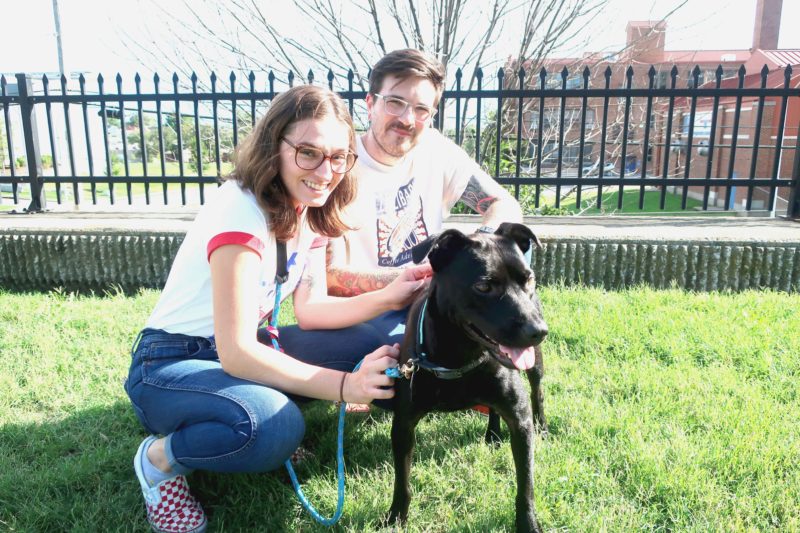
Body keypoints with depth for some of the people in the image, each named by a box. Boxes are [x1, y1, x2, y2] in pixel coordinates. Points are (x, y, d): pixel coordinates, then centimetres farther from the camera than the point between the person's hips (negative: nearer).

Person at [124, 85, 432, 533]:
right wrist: (346, 385, -37)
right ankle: (161, 458, -5)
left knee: (368, 345, -10)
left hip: (240, 351, 7)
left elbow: (310, 309, -3)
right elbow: (236, 352, -31)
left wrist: (386, 298, -18)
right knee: (275, 427, -35)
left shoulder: (312, 212, -3)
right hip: (169, 366, -7)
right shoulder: (241, 213, -28)